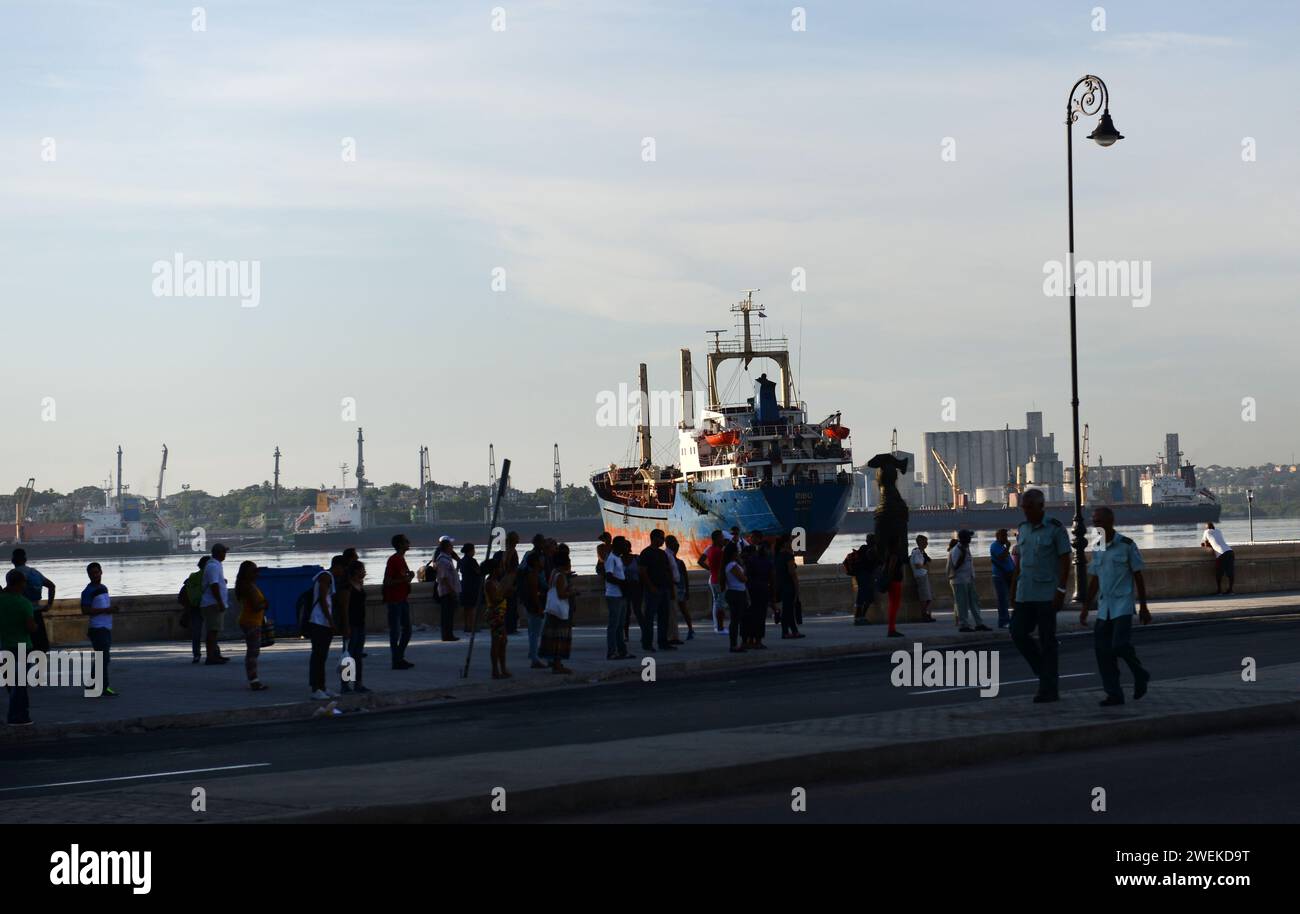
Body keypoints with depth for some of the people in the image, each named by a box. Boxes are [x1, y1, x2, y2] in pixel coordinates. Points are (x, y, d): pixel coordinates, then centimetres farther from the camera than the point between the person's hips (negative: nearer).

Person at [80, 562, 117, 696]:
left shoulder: (104, 588, 17)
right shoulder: (88, 591, -8)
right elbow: (85, 610, -16)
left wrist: (112, 609, 12)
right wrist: (106, 610, -18)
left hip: (107, 627, 9)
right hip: (97, 628, -9)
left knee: (103, 658, 11)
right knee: (103, 658, -12)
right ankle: (104, 687, -12)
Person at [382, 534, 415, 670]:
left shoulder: (402, 559, 14)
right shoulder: (393, 560, -14)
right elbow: (387, 582, -18)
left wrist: (409, 577, 7)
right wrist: (404, 580, -22)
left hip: (403, 599, 10)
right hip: (394, 600, -10)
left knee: (407, 630, 13)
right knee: (395, 631, -5)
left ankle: (400, 658, 21)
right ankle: (396, 661, -3)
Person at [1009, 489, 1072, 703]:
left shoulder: (1055, 529, -7)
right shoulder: (1022, 529, 12)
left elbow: (1065, 561, -9)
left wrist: (1061, 591, -16)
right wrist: (1013, 590, 14)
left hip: (1047, 594, -6)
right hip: (1025, 595, 6)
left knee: (1047, 640, -3)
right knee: (1018, 632, -1)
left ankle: (1049, 689, 1)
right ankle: (1045, 673, 16)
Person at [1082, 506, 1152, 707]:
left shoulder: (1127, 545, -5)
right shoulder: (1097, 549, 11)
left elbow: (1138, 577, -2)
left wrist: (1144, 608, -2)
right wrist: (1086, 608, 15)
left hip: (1123, 605, -6)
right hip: (1104, 607, 6)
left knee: (1120, 645, -18)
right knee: (1102, 649, -2)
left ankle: (1140, 676, 9)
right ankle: (1114, 694, 4)